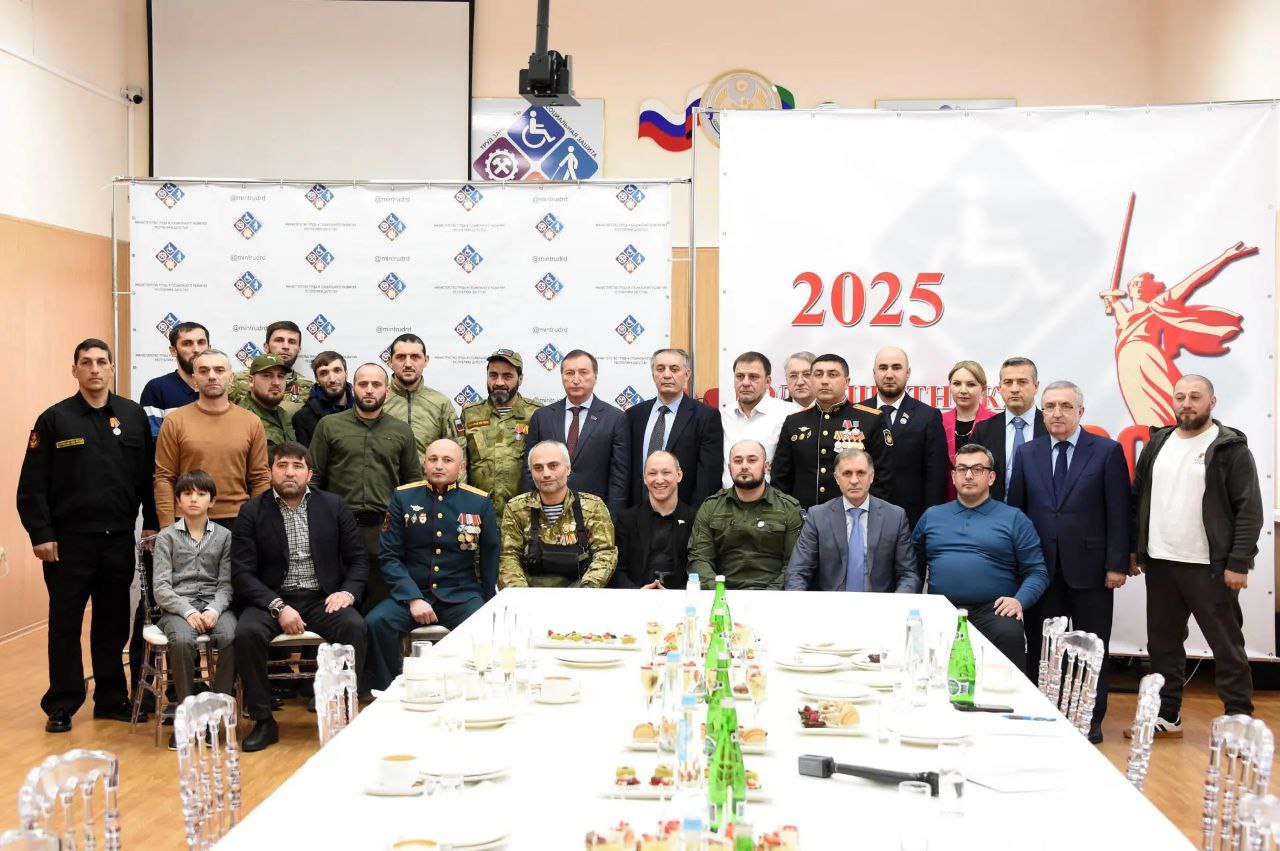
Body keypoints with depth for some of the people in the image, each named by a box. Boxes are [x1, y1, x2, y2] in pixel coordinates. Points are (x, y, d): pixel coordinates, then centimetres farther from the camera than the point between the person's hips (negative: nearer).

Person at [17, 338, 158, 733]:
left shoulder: (134, 416, 5)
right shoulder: (55, 419, -2)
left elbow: (148, 475, 6)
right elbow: (32, 485, -3)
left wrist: (152, 523, 1)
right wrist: (40, 534, -9)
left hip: (119, 539, 2)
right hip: (69, 541, -2)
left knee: (114, 622, 11)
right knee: (65, 623, 5)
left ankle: (112, 698, 22)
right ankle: (61, 706, 14)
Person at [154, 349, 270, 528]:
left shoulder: (252, 423, 5)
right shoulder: (174, 422, 0)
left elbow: (260, 479, 5)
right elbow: (164, 478, -2)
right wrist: (168, 528, -9)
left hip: (238, 522, 1)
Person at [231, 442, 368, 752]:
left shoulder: (333, 505, 8)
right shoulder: (252, 512, 3)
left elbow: (357, 558, 10)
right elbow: (242, 573, -4)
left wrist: (348, 592, -10)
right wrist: (277, 607, -18)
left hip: (322, 599, 1)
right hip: (271, 599, 0)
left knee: (354, 627, -30)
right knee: (247, 633, -31)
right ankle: (263, 721, -13)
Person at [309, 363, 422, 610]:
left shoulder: (401, 431, 10)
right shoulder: (329, 425, 7)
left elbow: (414, 482, 13)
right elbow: (313, 478, 6)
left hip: (385, 529, 1)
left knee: (381, 603, 4)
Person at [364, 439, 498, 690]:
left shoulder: (480, 502, 4)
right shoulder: (403, 497, 5)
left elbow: (490, 558, 10)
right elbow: (390, 556, 2)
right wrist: (413, 598, -10)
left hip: (462, 597, -1)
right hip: (411, 593, 1)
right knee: (375, 623, -28)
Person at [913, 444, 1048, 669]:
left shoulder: (1014, 519, 13)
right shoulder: (931, 516, 21)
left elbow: (1036, 572, 8)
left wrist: (1019, 601, -11)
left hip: (993, 610, -1)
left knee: (1009, 634, -34)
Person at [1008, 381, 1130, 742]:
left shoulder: (1107, 451, -1)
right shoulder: (1027, 453, 7)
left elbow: (1118, 512, -4)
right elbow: (1015, 509, 8)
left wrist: (1117, 564, -9)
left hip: (1089, 567, -2)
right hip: (1040, 567, 2)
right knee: (1040, 647, 8)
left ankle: (1091, 719, 19)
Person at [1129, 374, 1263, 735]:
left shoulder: (1231, 448, -6)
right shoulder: (1157, 443, 10)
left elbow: (1250, 510, -9)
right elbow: (1138, 499, 15)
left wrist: (1239, 562, -15)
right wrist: (1133, 549, 10)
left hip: (1210, 567, -5)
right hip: (1159, 563, 5)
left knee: (1227, 646, 2)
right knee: (1163, 644, 12)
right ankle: (1166, 717, 22)